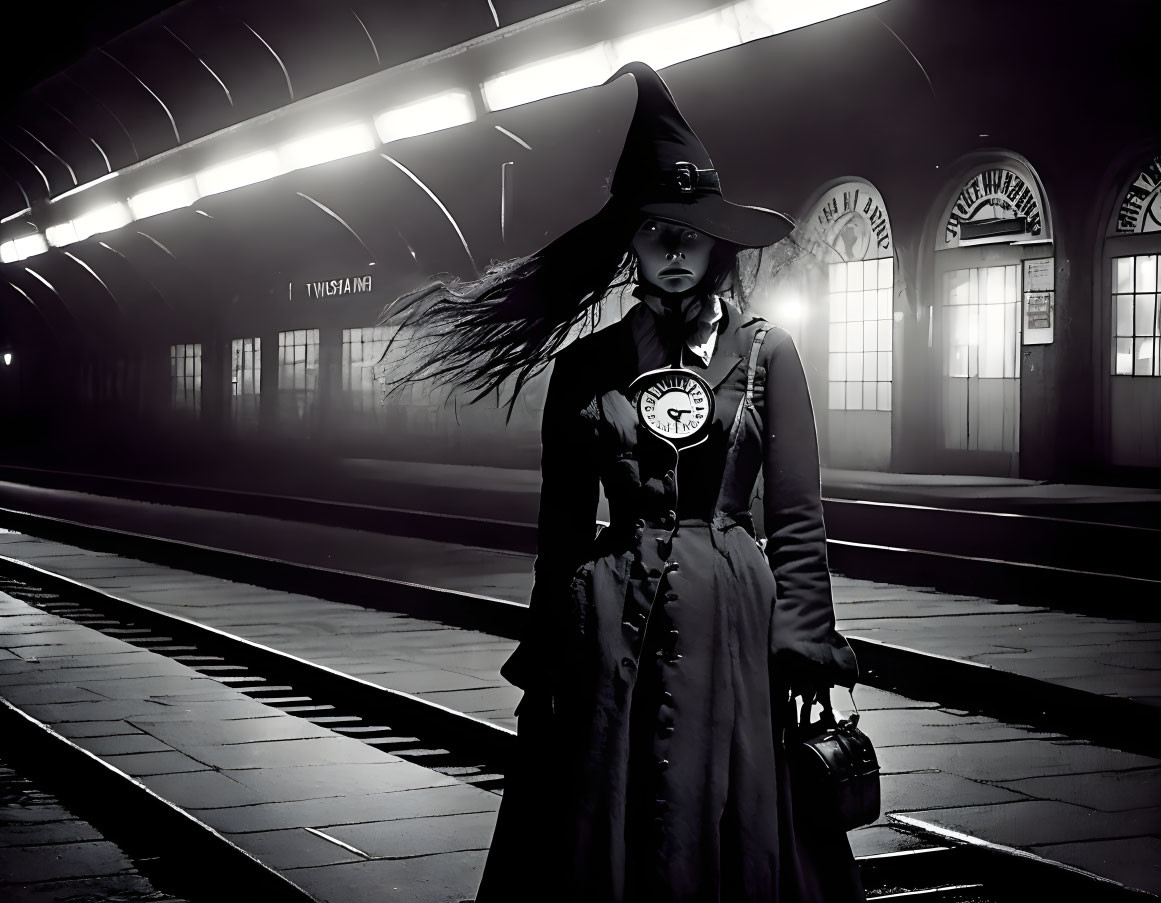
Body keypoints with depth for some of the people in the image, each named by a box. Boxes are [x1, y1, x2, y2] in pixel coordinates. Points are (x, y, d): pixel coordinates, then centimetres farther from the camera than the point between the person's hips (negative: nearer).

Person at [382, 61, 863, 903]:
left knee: (727, 836, 5)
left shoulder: (764, 351, 2)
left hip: (729, 616, -1)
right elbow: (564, 525, 9)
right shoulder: (585, 364, 6)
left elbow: (796, 518, 0)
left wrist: (804, 652, -8)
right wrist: (548, 657, 7)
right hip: (609, 620, 1)